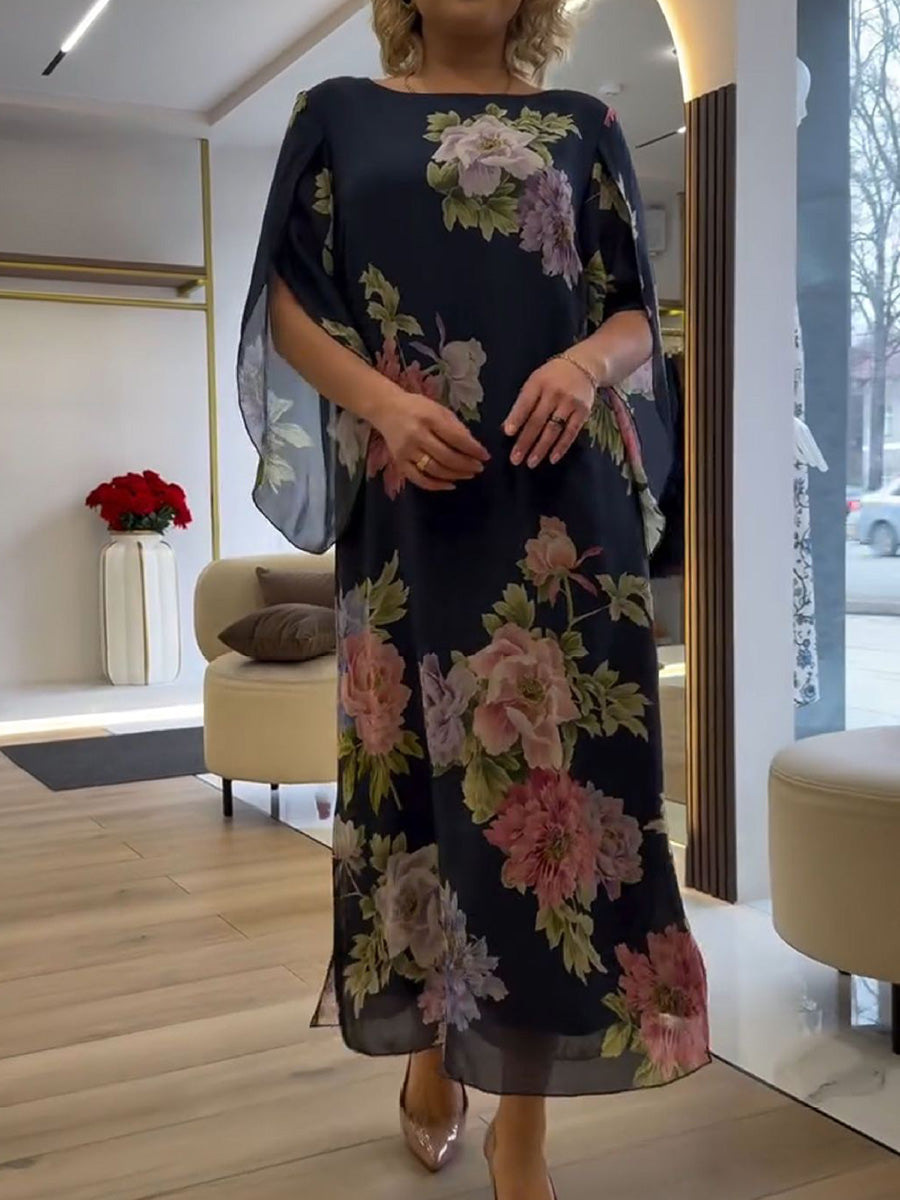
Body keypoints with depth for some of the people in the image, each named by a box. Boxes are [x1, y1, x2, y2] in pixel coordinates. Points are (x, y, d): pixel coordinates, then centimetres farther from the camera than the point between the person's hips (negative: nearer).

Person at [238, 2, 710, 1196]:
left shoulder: (582, 126, 14)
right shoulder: (340, 114, 13)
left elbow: (636, 313, 10)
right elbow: (290, 301, 5)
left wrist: (587, 362, -14)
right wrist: (383, 402, -13)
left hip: (559, 492, 0)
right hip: (411, 493, 0)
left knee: (544, 755, -5)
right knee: (418, 757, 4)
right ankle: (430, 1050, 25)